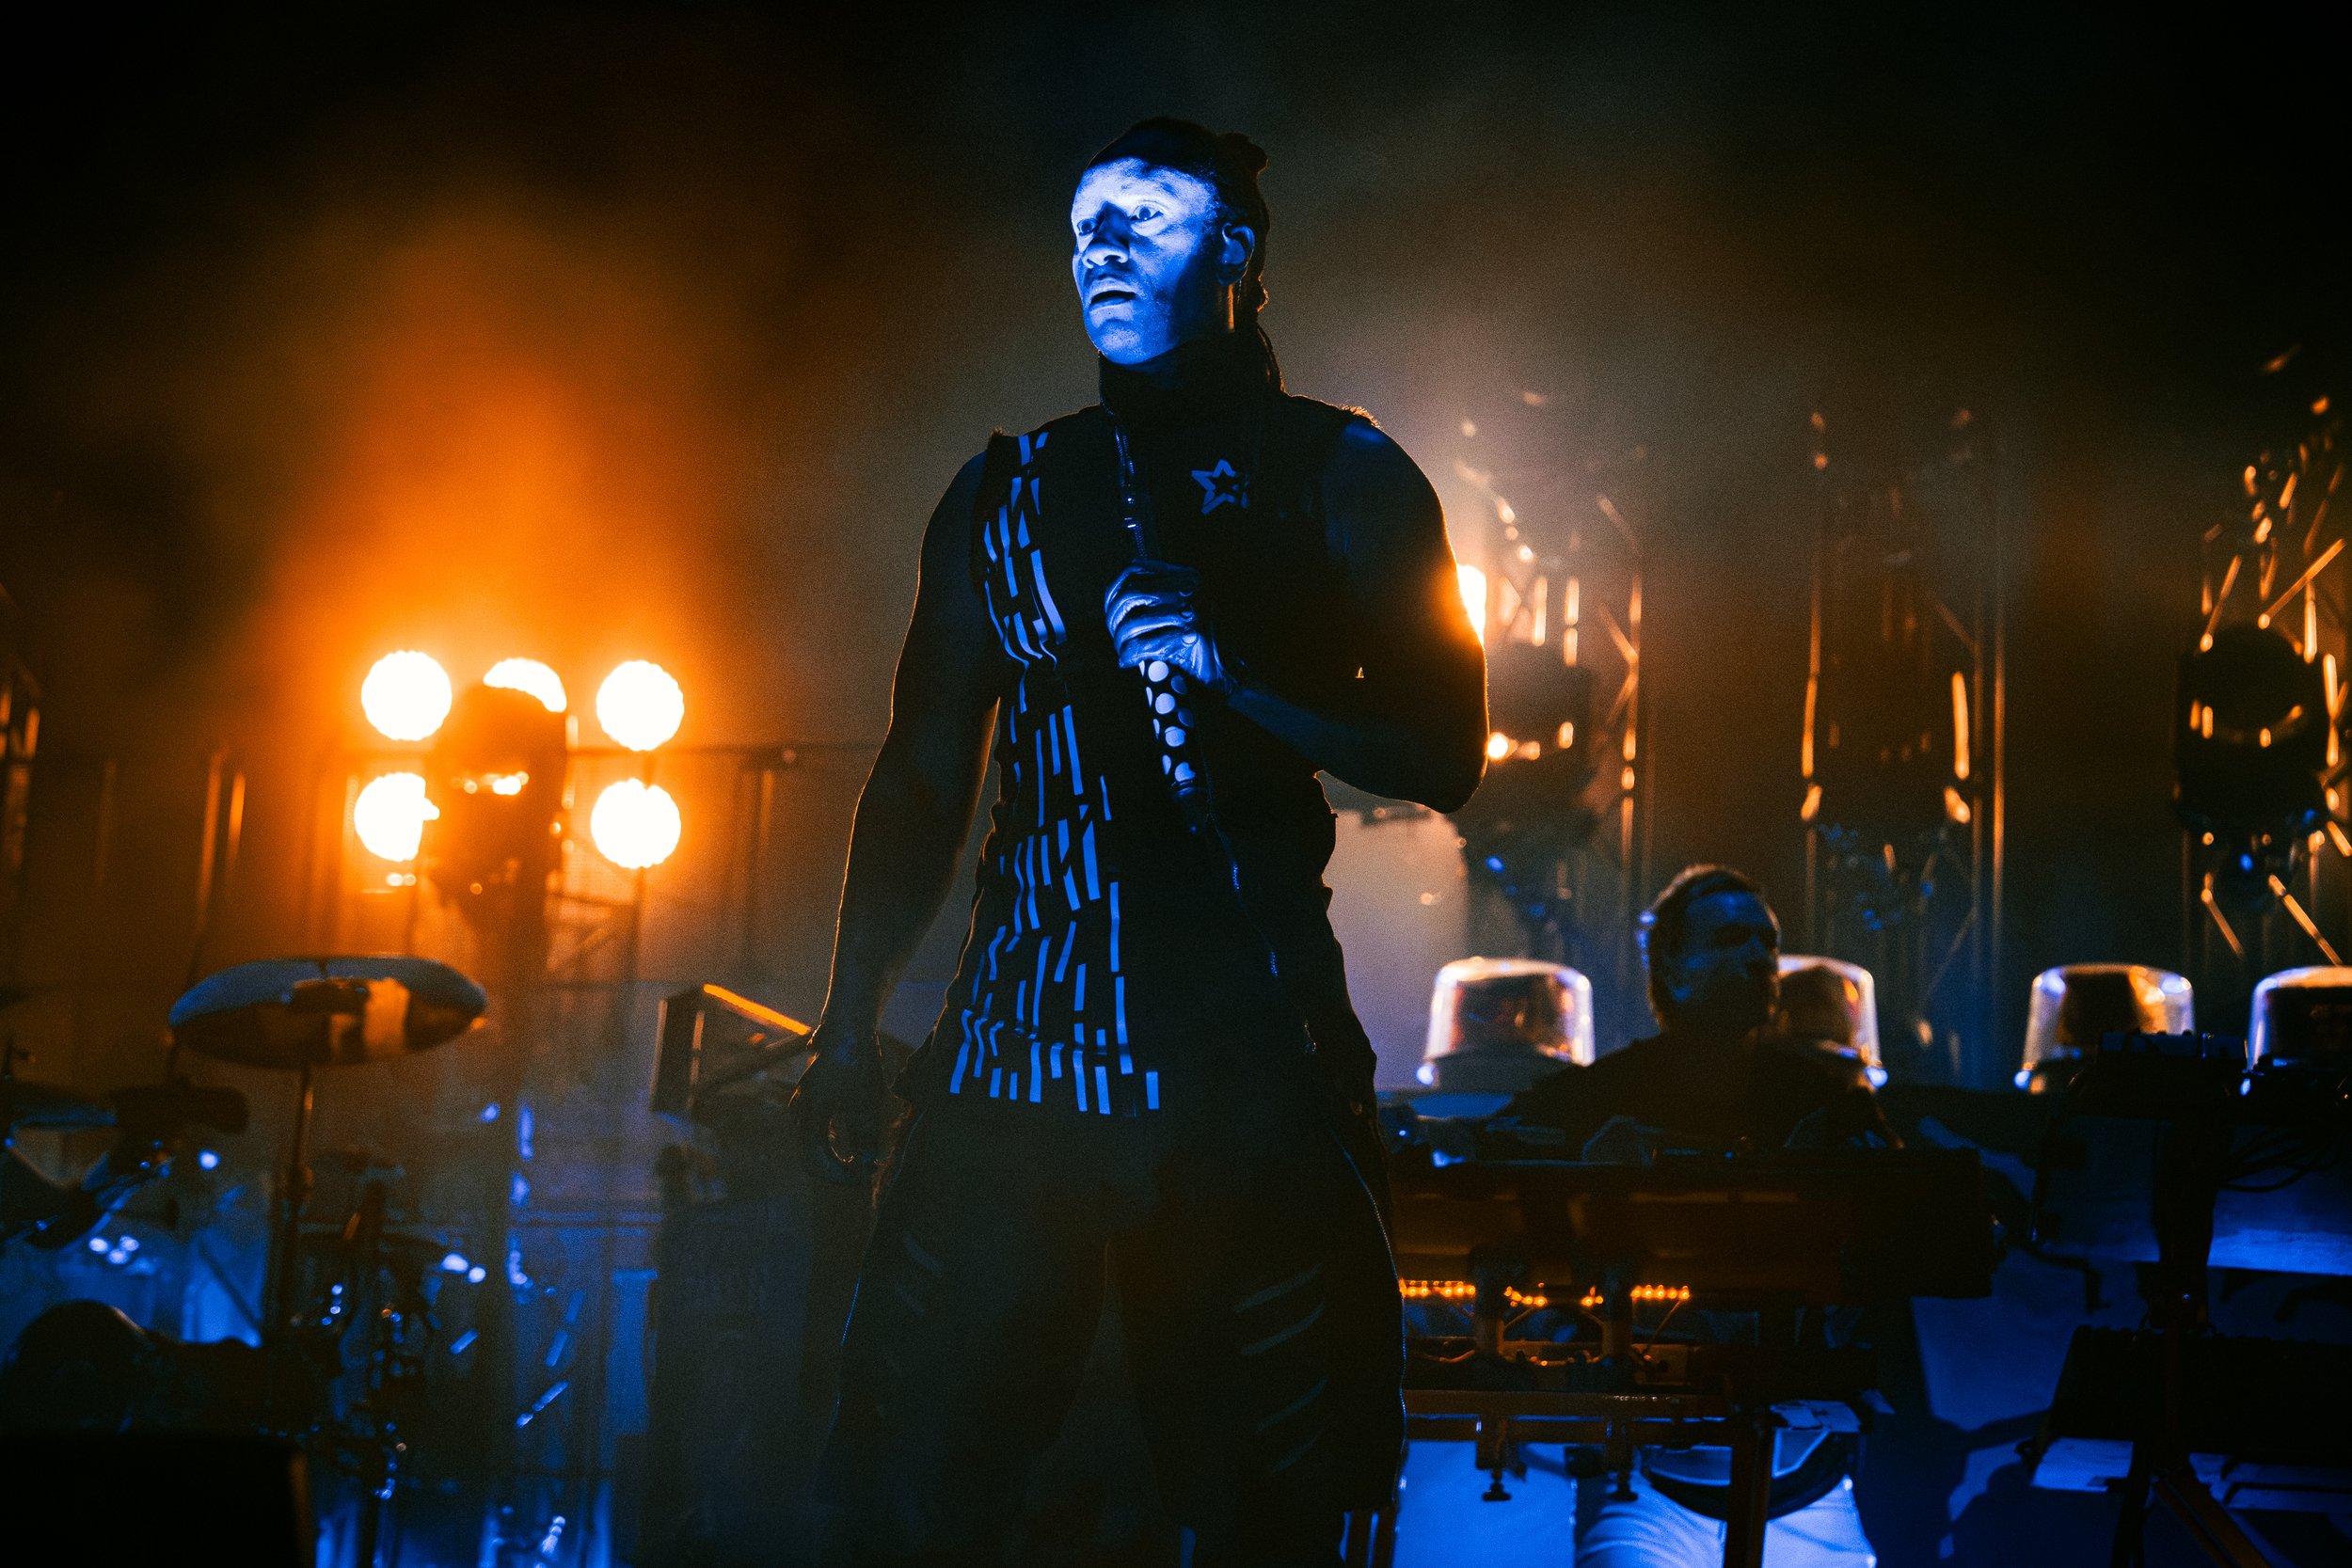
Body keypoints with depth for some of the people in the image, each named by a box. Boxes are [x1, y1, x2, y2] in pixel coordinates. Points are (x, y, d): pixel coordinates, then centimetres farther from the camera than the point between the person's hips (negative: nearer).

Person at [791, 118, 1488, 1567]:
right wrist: (852, 1024, 9)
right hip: (1012, 1057, 3)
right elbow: (922, 777, 17)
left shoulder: (1338, 478, 7)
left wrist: (1225, 667, -14)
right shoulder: (1005, 495, 16)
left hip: (1252, 1065, -2)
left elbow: (1445, 759, 0)